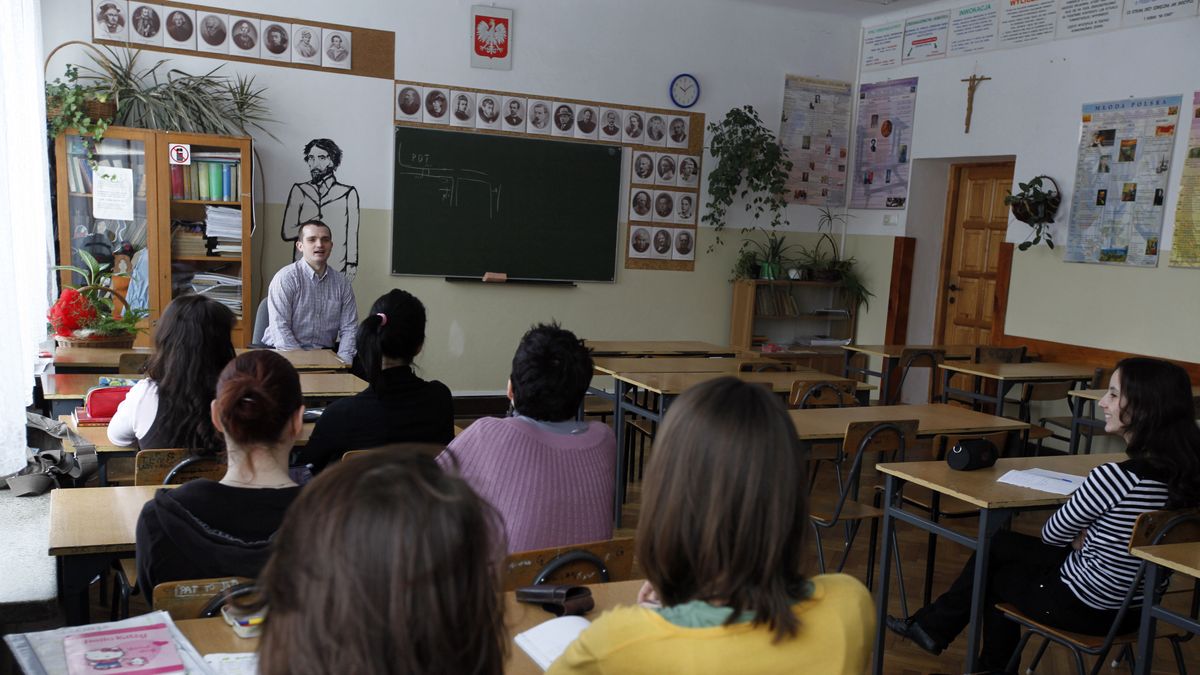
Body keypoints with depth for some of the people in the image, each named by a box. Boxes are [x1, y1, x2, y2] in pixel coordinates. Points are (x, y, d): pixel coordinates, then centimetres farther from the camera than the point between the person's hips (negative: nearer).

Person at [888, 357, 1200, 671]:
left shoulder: (1115, 477, -30)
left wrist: (1078, 538, 6)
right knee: (999, 544, 21)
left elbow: (1053, 534, -13)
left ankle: (934, 626, 40)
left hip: (1085, 607, -7)